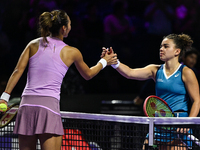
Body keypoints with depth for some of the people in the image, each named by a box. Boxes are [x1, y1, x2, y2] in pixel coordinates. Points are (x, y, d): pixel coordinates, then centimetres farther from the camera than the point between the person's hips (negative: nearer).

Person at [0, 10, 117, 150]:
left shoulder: (34, 45, 12)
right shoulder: (72, 52, 6)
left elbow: (18, 71, 5)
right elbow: (88, 74, 23)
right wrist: (104, 62, 39)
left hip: (27, 103, 4)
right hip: (49, 104, -4)